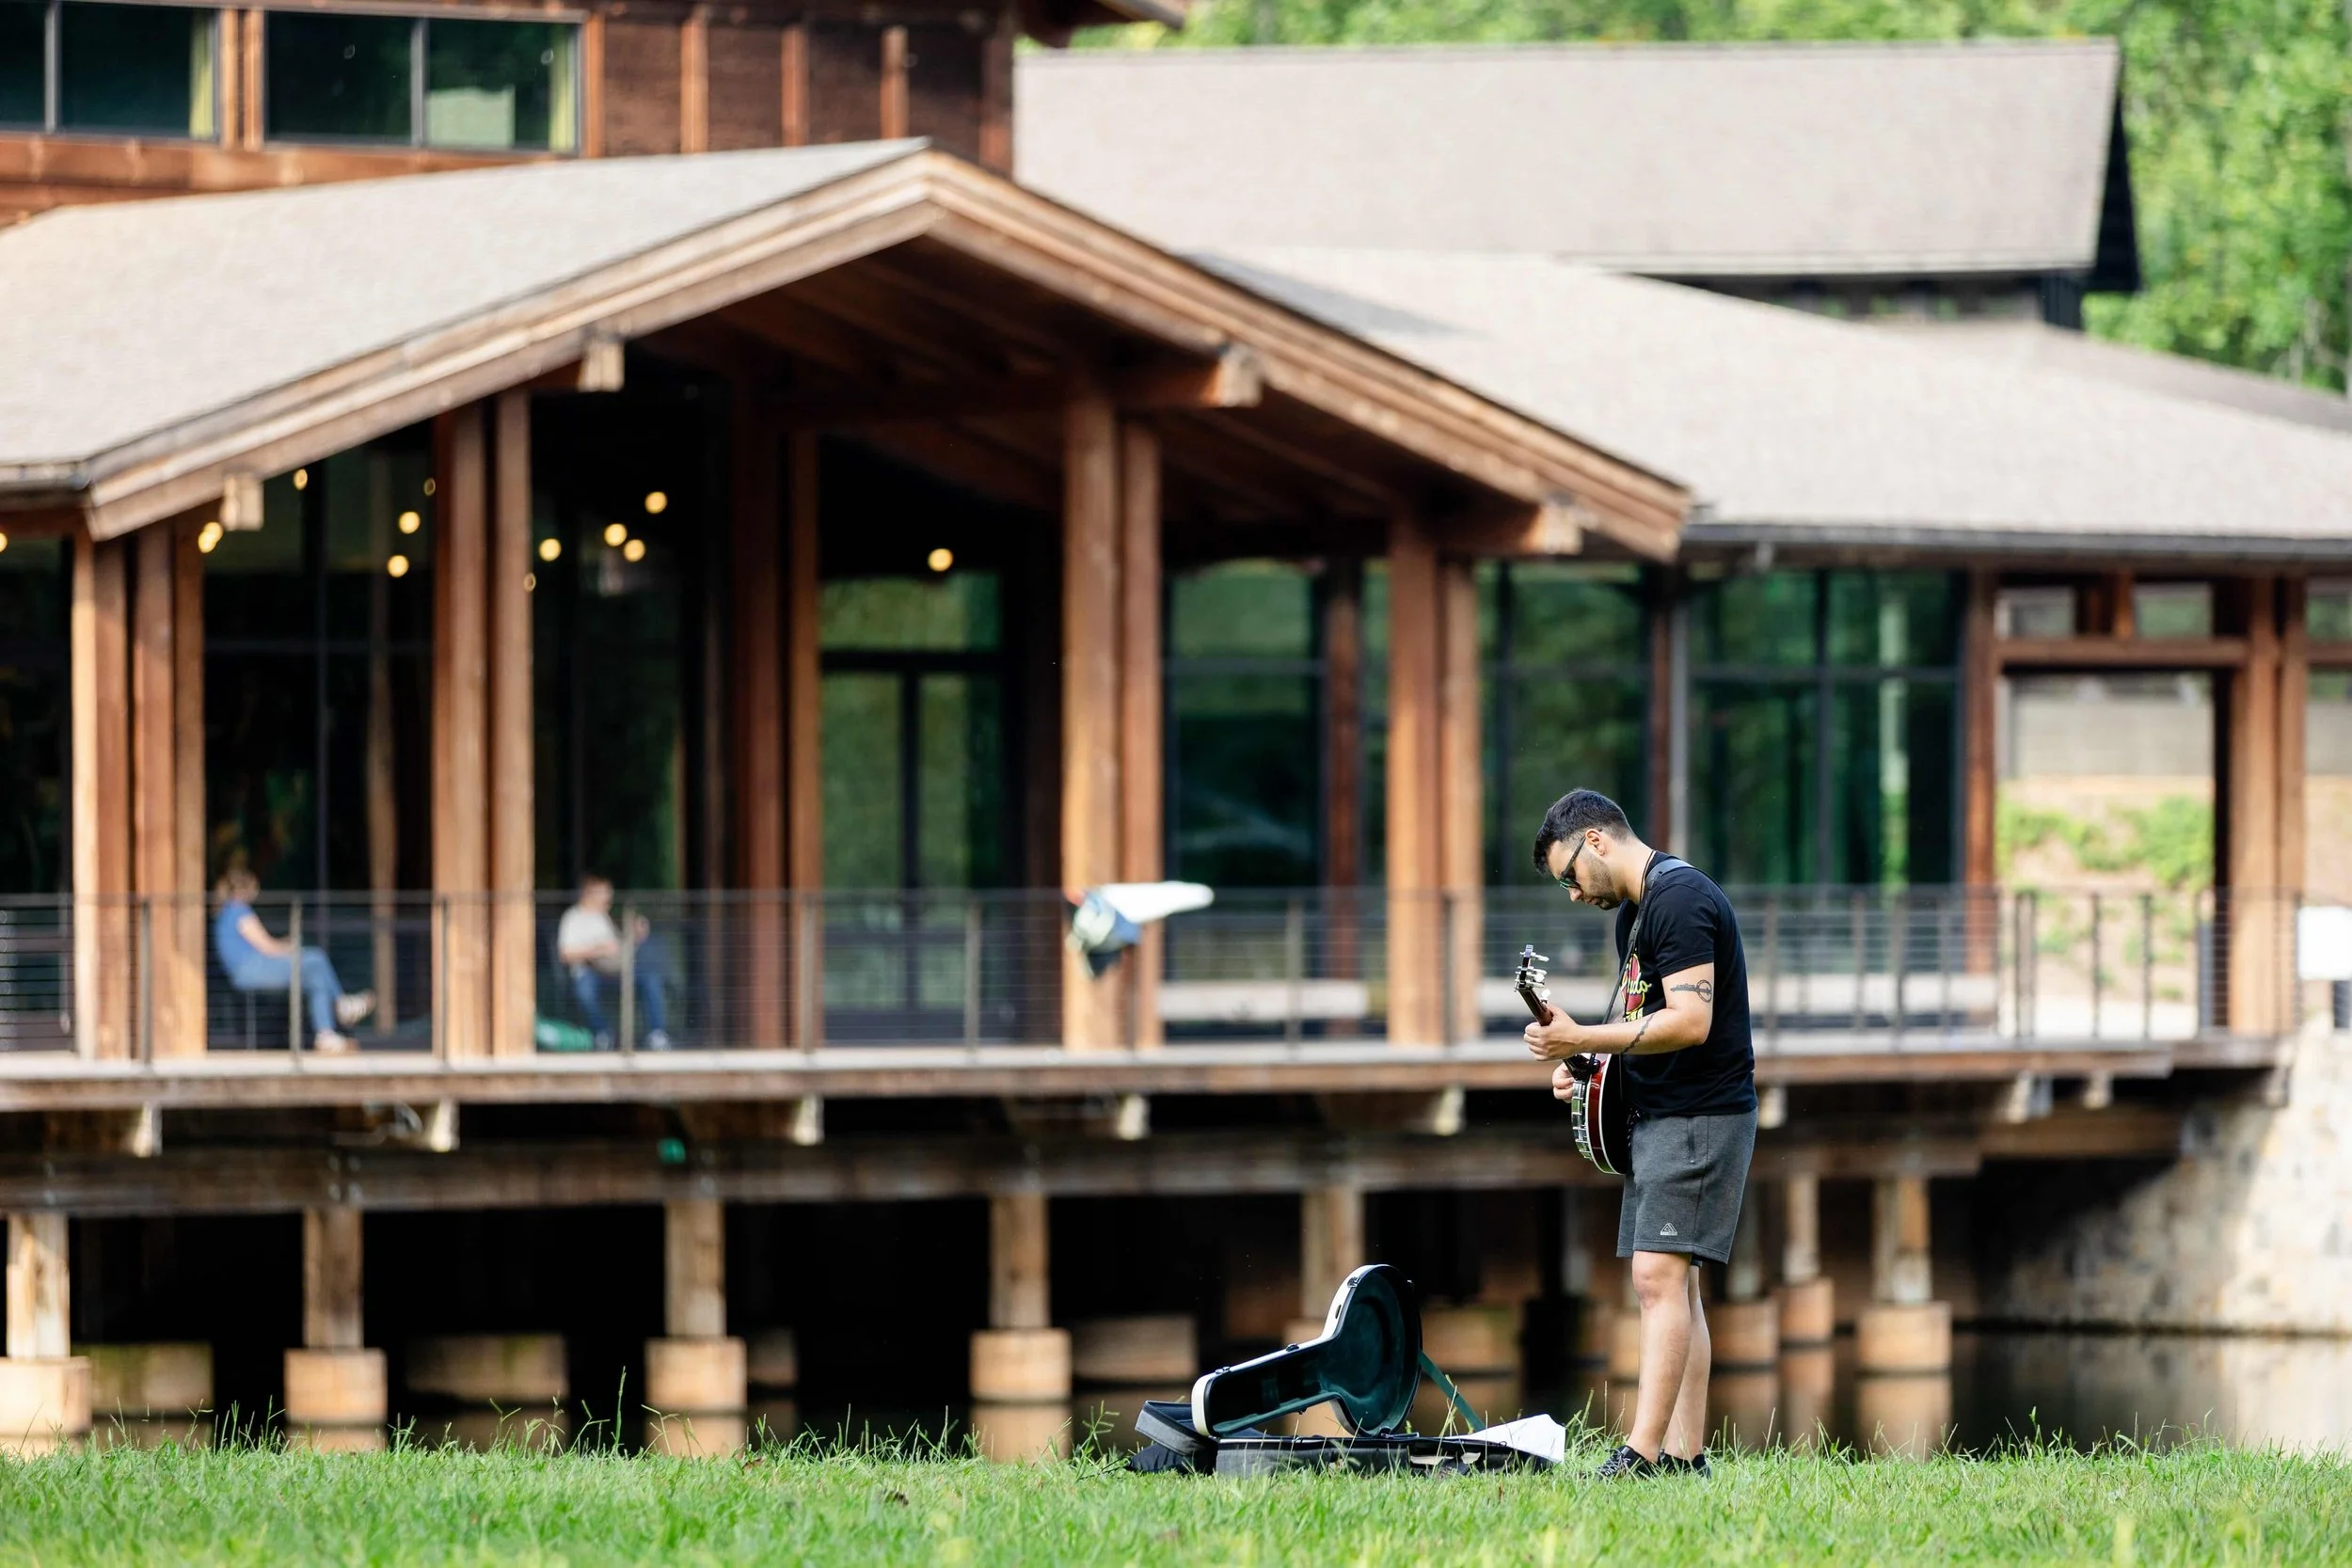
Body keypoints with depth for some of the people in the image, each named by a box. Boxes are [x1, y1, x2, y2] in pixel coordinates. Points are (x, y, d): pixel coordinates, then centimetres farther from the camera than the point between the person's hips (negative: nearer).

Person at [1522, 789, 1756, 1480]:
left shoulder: (1679, 900, -17)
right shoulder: (1634, 909, 17)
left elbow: (1690, 1022, -25)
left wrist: (1582, 1039, -26)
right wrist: (1587, 1060, 8)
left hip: (1700, 1118, -11)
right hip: (1656, 1117, 11)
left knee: (1660, 1277, -16)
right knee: (1670, 1286, 9)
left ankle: (1643, 1452, -22)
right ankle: (1685, 1455, 10)